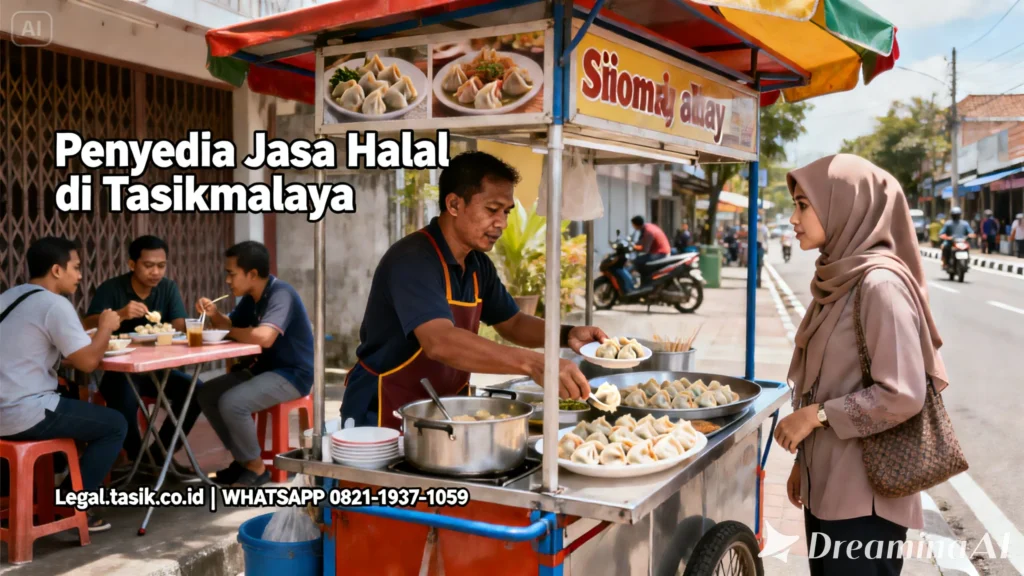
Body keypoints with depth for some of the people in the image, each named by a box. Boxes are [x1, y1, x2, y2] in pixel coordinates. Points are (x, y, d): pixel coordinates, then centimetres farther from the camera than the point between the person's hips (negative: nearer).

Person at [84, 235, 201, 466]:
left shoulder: (168, 288, 2)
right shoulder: (111, 289, -8)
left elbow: (179, 327, -6)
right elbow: (88, 328, -19)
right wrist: (120, 315, -37)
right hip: (119, 369, -4)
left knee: (197, 390, -20)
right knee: (125, 398, -35)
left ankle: (160, 452, -2)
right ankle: (137, 457, -7)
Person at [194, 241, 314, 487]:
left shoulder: (280, 293, -23)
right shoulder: (251, 296, 5)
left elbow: (263, 337, -37)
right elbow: (231, 324, 20)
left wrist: (231, 332, -18)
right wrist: (215, 314, -4)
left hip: (292, 374, -10)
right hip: (264, 368, 10)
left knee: (230, 403, -25)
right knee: (207, 395, 4)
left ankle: (256, 467, -4)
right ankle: (243, 459, 13)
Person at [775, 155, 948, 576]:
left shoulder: (880, 283, -18)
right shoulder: (839, 279, 8)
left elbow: (903, 395, -22)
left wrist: (816, 414, -14)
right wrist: (803, 460, 15)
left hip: (864, 494, -8)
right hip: (827, 484, 8)